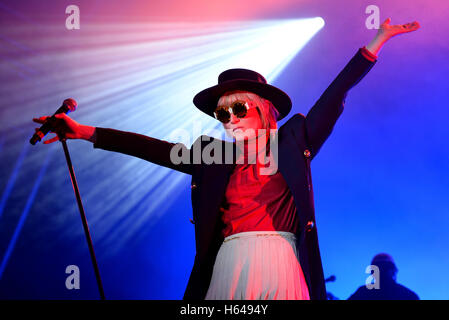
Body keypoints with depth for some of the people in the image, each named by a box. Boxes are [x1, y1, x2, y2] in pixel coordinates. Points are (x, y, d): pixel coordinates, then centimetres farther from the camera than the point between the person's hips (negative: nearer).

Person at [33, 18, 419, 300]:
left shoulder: (293, 141, 8)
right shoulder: (213, 155, 12)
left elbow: (334, 97, 7)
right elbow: (156, 148, 7)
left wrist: (378, 39, 7)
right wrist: (86, 132, 1)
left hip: (282, 265, -1)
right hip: (231, 265, 1)